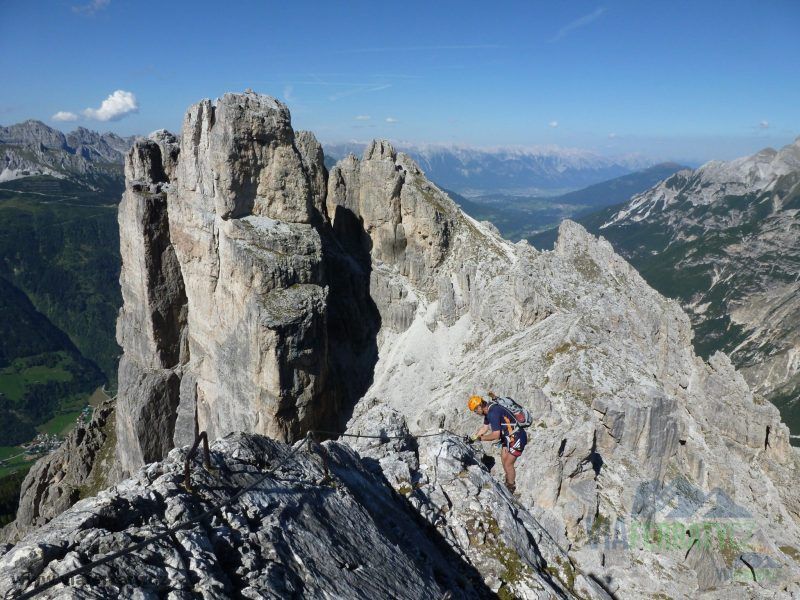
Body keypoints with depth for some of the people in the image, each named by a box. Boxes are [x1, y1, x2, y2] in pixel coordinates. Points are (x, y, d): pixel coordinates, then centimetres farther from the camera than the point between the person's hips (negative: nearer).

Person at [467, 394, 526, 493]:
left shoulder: (493, 413, -29)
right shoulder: (488, 410, 3)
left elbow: (496, 435, -30)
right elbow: (484, 428, 14)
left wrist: (481, 438, -18)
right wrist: (472, 438, 8)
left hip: (517, 438, -10)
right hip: (509, 437, 10)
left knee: (508, 464, -3)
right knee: (504, 459, 18)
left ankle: (511, 489, 15)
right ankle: (508, 483, 34)